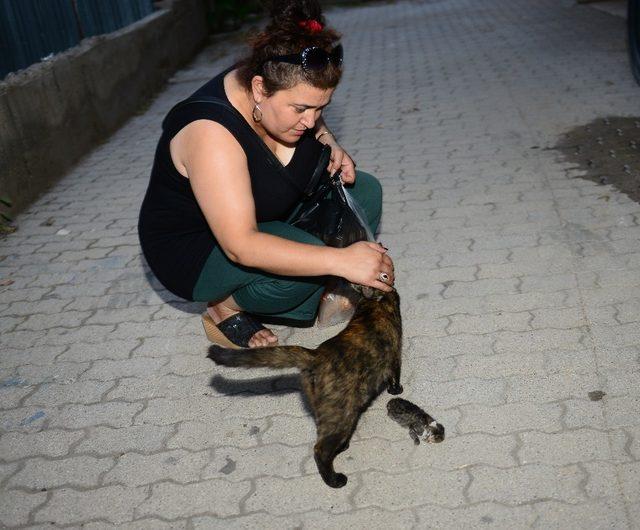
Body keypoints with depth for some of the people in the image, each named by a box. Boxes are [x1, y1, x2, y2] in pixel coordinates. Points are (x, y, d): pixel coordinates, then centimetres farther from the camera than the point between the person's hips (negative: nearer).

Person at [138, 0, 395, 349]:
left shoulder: (282, 92, -14)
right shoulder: (212, 133, -36)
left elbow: (313, 127, 12)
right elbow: (241, 246, -41)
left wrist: (330, 145, -11)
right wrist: (339, 260, -45)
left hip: (265, 215, 8)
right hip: (195, 250, -7)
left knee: (364, 192, -3)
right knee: (305, 262, -33)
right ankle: (226, 309, -6)